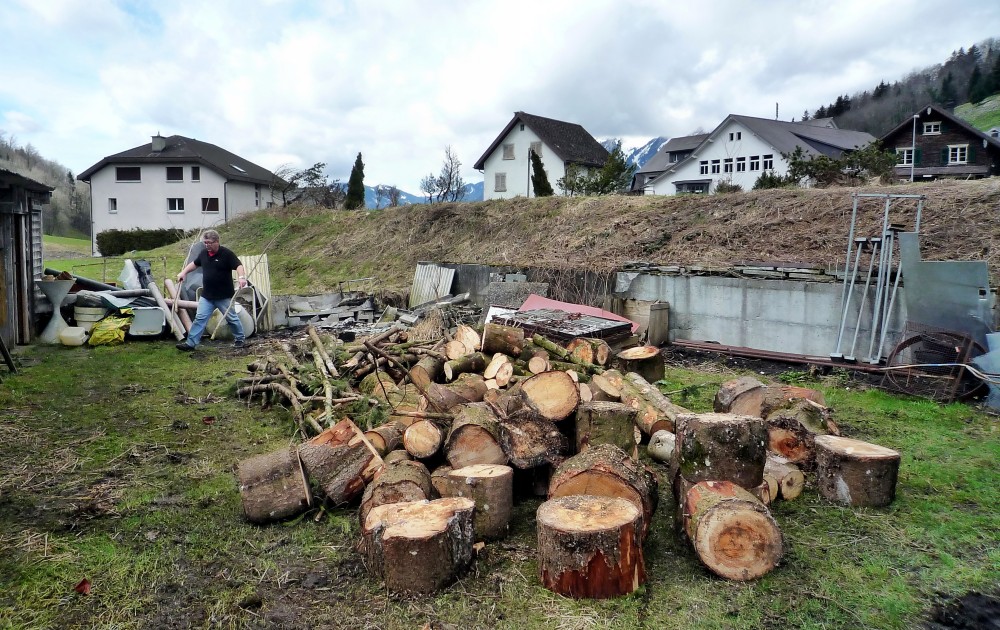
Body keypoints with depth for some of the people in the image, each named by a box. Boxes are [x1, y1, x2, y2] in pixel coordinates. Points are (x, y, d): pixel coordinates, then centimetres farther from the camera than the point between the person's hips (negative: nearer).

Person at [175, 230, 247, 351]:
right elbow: (194, 263, 25)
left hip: (224, 296, -5)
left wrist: (241, 277, -40)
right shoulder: (204, 254, 7)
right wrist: (183, 272, 14)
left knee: (231, 318, 8)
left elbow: (238, 265, -22)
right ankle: (191, 343, 3)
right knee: (200, 318, 2)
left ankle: (240, 339, 25)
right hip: (206, 296, 5)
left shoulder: (226, 253, -13)